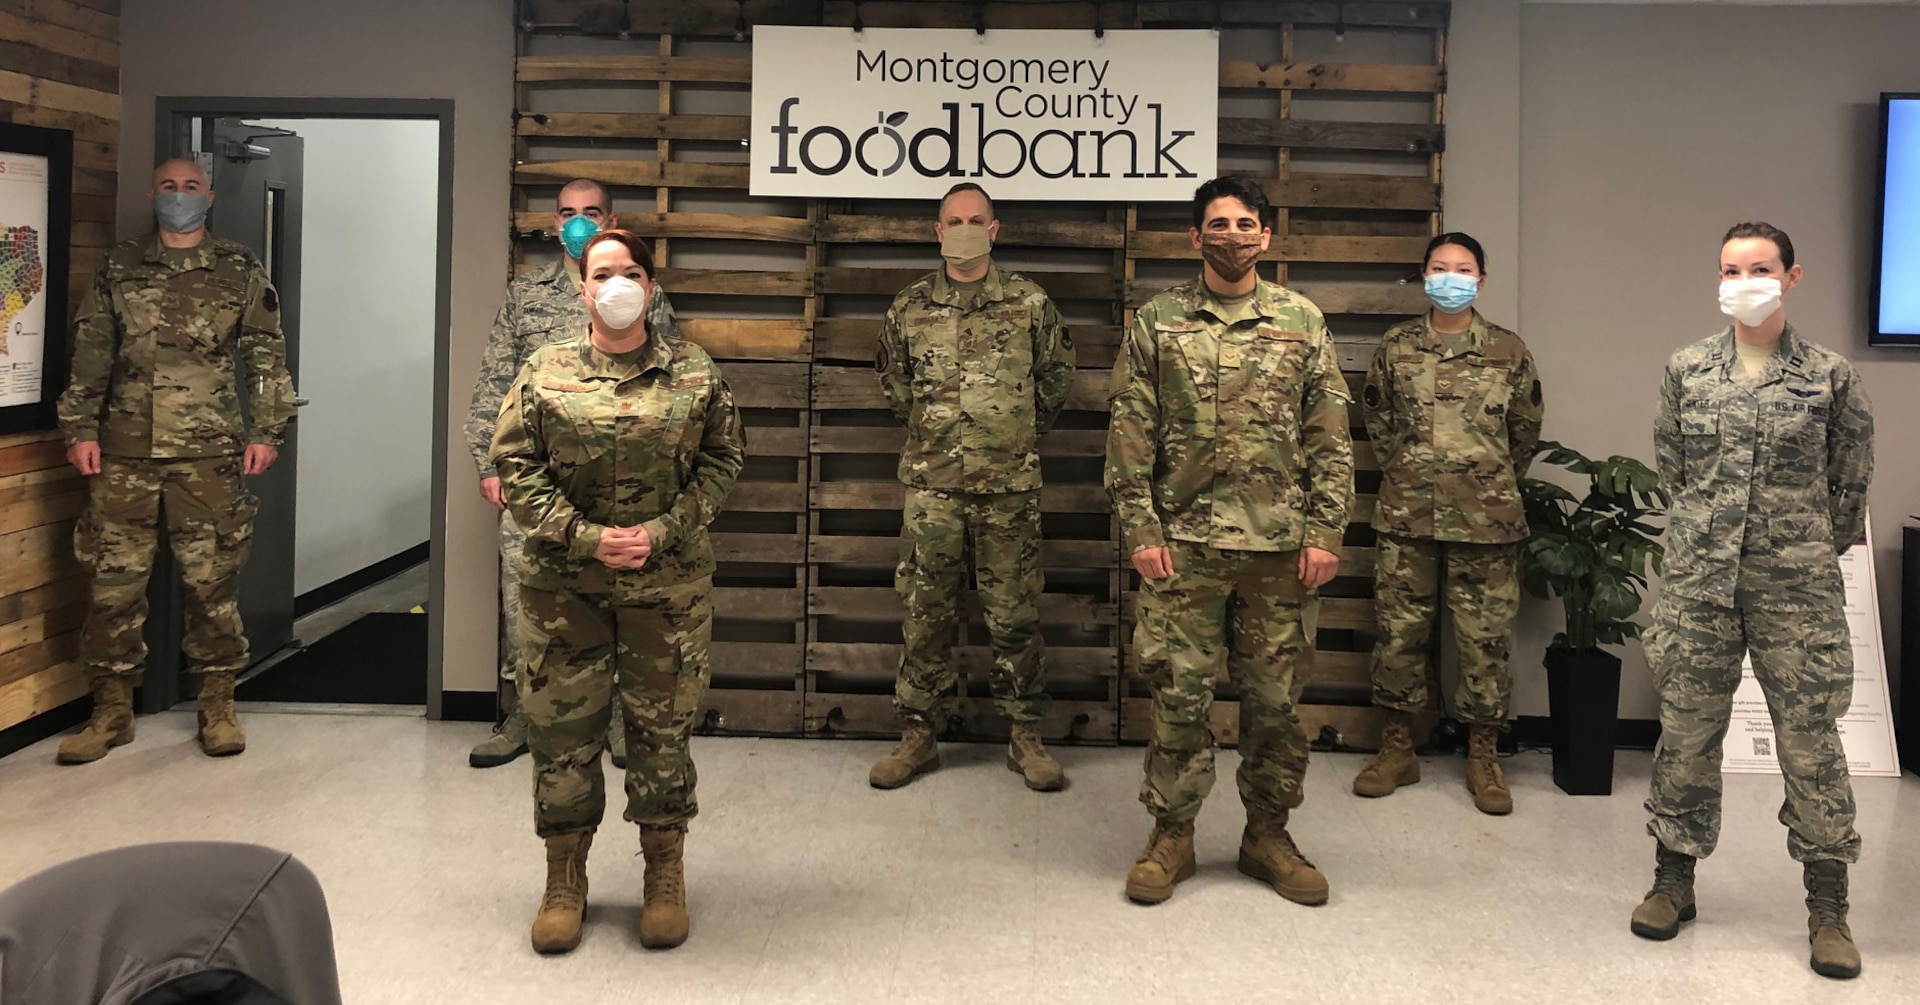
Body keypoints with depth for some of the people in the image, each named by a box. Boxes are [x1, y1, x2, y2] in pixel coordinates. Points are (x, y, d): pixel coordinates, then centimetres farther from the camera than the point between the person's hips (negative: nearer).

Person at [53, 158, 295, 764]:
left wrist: (266, 431, -1)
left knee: (212, 582, 2)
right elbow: (89, 355, 10)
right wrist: (79, 426, 2)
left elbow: (267, 357, 6)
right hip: (123, 454, 2)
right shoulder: (119, 270, 11)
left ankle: (217, 705, 12)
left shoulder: (240, 272, 7)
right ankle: (112, 711, 13)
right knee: (113, 581, 3)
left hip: (209, 455, -1)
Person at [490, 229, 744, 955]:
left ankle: (665, 876, 23)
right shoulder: (545, 371, 3)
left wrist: (661, 531, -11)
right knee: (561, 728, 6)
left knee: (662, 728, 7)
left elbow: (723, 459, 2)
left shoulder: (694, 372, 2)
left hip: (668, 584, 0)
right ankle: (565, 878, 22)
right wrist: (587, 537, -12)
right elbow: (515, 466, -1)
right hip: (563, 585, 1)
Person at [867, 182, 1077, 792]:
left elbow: (1056, 376, 12)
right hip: (930, 484, 1)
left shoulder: (1030, 303, 1)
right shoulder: (909, 307, 5)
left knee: (1015, 615, 4)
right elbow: (893, 383, 18)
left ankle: (1026, 736, 15)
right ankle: (918, 736, 15)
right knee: (927, 612, 6)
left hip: (1010, 485, -1)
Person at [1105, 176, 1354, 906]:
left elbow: (1330, 438, 6)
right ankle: (1171, 835, 17)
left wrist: (1325, 534, -2)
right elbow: (1130, 435, 1)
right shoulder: (1157, 321, 4)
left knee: (1275, 696, 8)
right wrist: (1141, 531, -6)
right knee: (1179, 694, 3)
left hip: (1279, 544, 1)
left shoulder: (1302, 321, 7)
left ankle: (1268, 833, 22)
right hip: (1184, 542, -1)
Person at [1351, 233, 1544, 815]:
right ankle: (1397, 748, 18)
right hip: (1407, 516, 1)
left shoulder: (1508, 350, 3)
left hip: (1486, 520, -1)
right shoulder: (1396, 346, 5)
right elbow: (1375, 413, 17)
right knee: (1399, 631, 6)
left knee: (1487, 637, 3)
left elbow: (1526, 428, 13)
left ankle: (1483, 756, 15)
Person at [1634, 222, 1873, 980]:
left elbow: (1850, 479, 8)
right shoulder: (1687, 370, 2)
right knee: (1686, 733, 9)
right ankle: (1673, 881, 23)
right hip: (1698, 582, 2)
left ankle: (1828, 910, 14)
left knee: (1811, 741, 3)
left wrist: (1807, 547, 13)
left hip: (1798, 590, -1)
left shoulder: (1830, 376, -2)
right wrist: (1710, 529, 13)